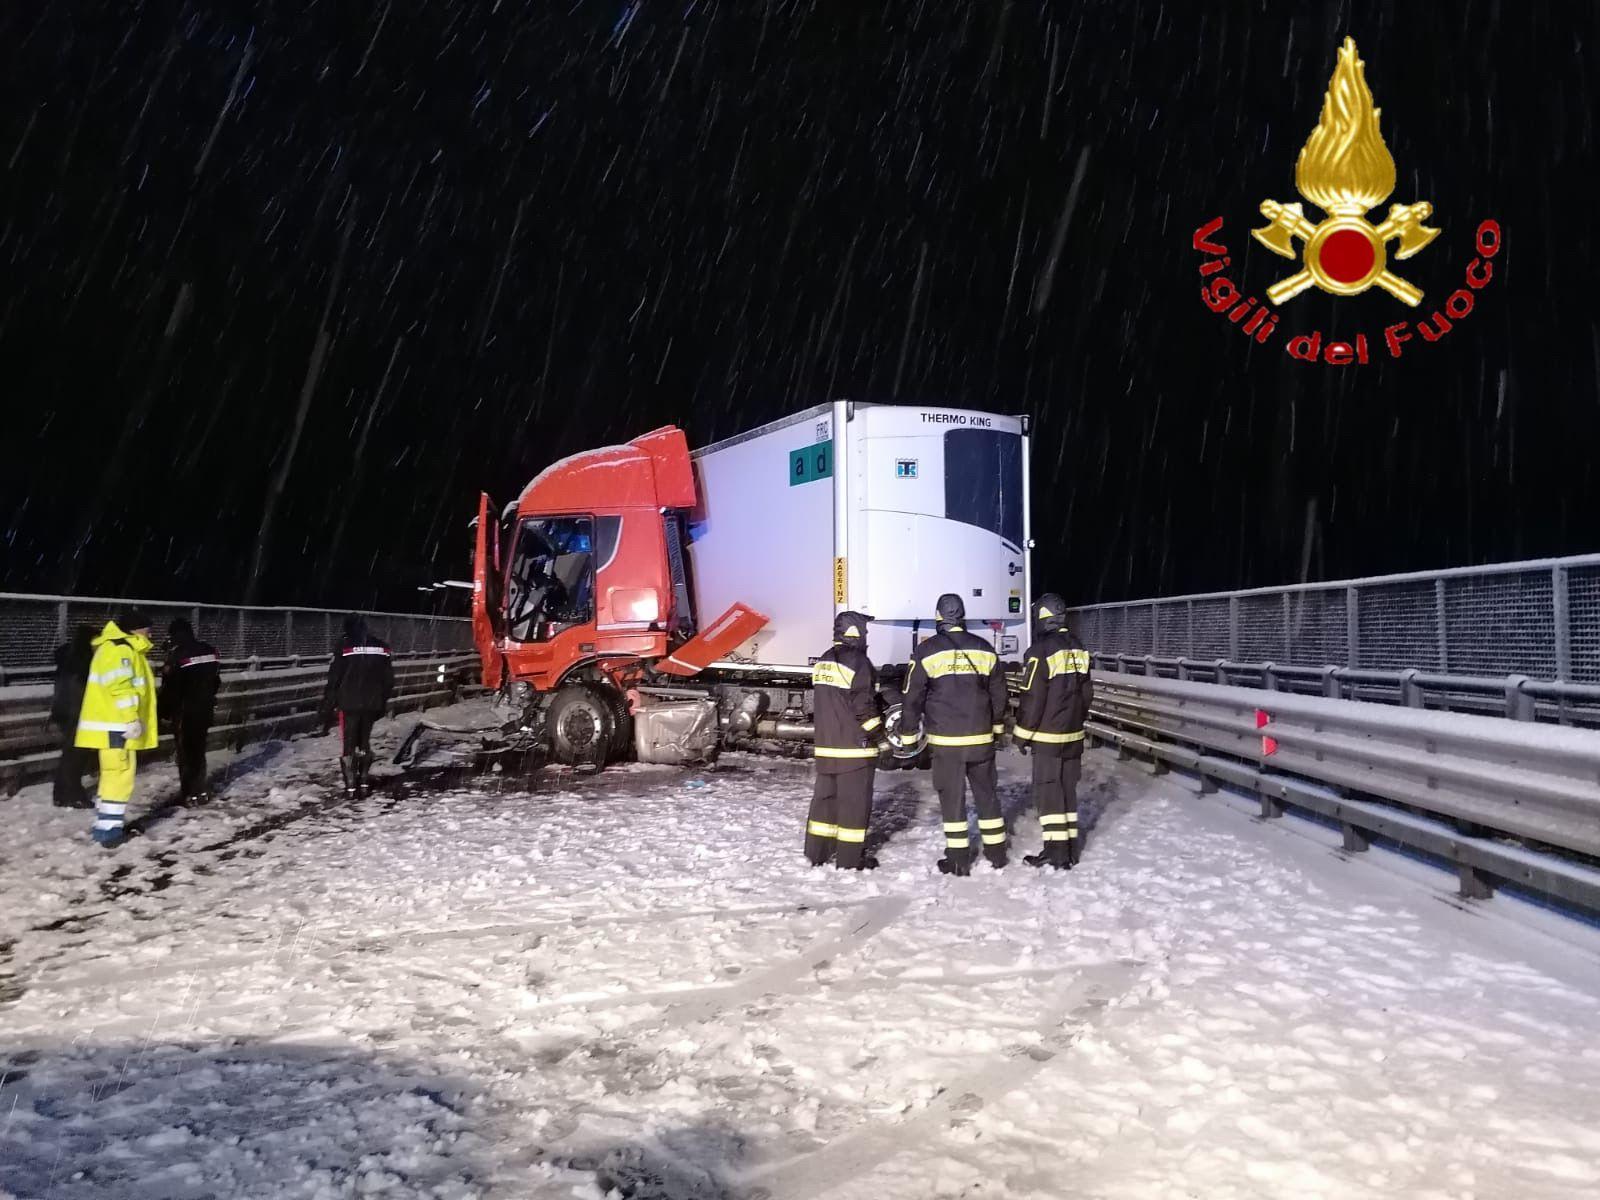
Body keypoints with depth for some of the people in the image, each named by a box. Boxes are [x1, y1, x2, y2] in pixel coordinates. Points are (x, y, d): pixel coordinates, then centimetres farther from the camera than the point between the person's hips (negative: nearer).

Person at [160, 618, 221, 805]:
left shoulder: (177, 656, -18)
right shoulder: (209, 651, 2)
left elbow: (170, 689, -13)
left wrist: (165, 711, 0)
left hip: (185, 712, -6)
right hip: (205, 709, 6)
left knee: (186, 752, 3)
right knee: (199, 749, 17)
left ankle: (192, 793, 2)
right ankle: (201, 790, 22)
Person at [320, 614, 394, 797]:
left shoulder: (344, 646, -8)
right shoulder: (382, 646, 4)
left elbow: (334, 679, -8)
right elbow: (388, 679, 9)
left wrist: (328, 708, -1)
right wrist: (382, 704, 19)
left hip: (349, 704, -3)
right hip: (372, 705, 3)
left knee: (349, 745, 5)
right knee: (365, 743, 15)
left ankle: (350, 787, 4)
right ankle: (363, 783, 14)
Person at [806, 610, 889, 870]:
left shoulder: (823, 662, 12)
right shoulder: (858, 662, -14)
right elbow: (864, 708, -16)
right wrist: (882, 739, -8)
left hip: (825, 746, 8)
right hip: (854, 747, -8)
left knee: (825, 796, 14)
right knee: (854, 802, 0)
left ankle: (817, 852, 19)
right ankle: (850, 859, 4)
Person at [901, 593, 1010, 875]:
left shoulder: (926, 651, -6)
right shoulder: (985, 650, 4)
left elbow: (913, 697, -3)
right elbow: (998, 694, 12)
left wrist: (908, 734, 7)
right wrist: (997, 728, 24)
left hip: (945, 740, -3)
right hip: (981, 737, 3)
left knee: (952, 796, 3)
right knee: (987, 793, 14)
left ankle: (958, 859, 6)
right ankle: (996, 852, 23)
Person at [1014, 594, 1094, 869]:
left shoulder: (1040, 651, -17)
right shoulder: (1078, 649, 5)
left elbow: (1032, 699, -15)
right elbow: (1087, 692, 13)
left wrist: (1022, 734, -4)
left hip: (1048, 736, -7)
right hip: (1073, 735, 7)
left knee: (1048, 792, 0)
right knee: (1068, 788, 14)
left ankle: (1057, 851, 0)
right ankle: (1071, 848, 20)